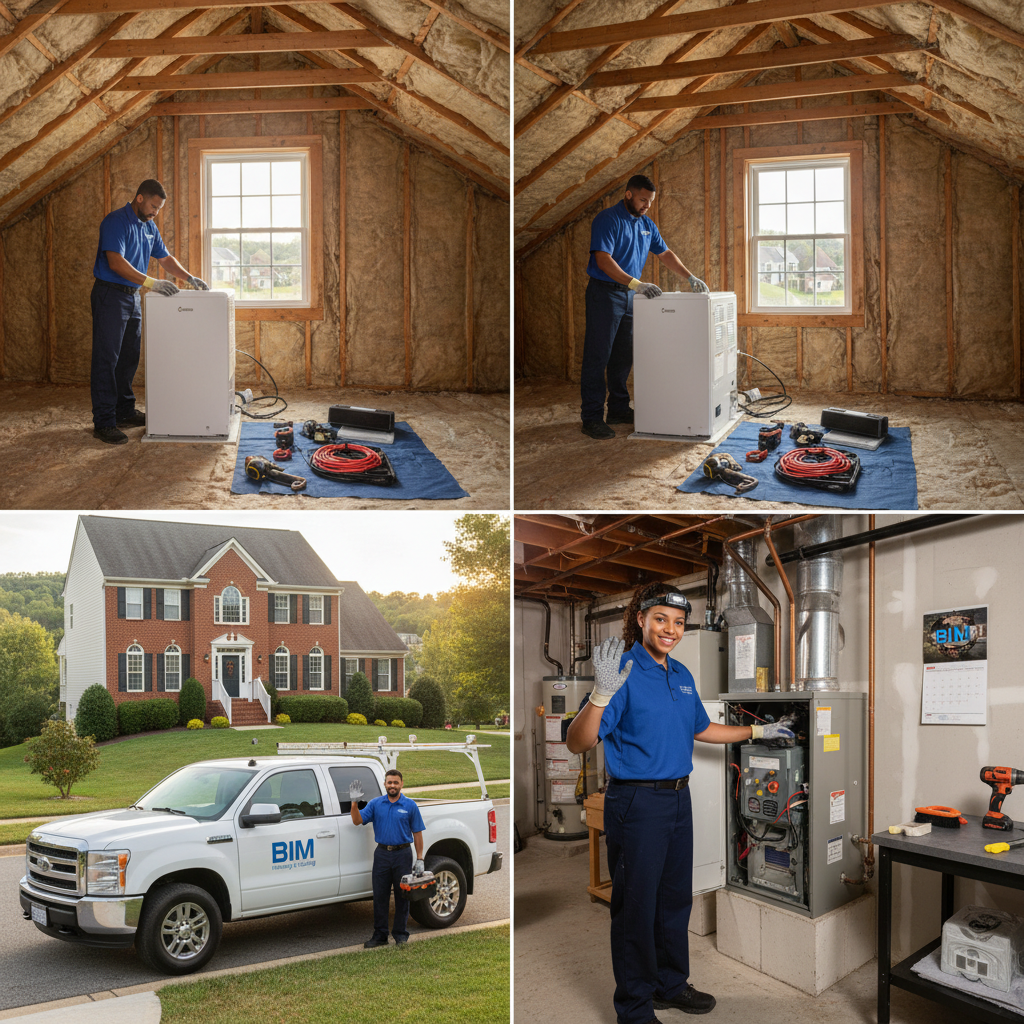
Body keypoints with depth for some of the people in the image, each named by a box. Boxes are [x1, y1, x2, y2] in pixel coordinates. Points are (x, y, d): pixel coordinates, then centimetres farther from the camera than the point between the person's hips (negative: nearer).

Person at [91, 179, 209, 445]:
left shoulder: (149, 227, 13)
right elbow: (116, 263, -24)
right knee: (106, 359, -7)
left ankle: (125, 411, 23)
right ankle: (103, 422, -7)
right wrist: (151, 283, -28)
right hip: (110, 295, -9)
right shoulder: (116, 222, -15)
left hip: (133, 296, 9)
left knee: (129, 358, 13)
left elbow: (165, 258, 22)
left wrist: (189, 278, 7)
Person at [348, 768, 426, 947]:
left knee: (402, 896, 4)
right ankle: (379, 935, 13)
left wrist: (419, 859, -3)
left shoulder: (410, 806, 1)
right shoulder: (375, 804, 6)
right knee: (380, 896, 4)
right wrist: (355, 802, -16)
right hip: (382, 854, 2)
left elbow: (417, 833, 2)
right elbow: (358, 820, 0)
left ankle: (400, 934, 14)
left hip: (402, 854, -2)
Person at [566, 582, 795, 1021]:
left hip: (678, 799, 8)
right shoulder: (624, 672, -16)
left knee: (675, 898, 19)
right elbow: (577, 743, -25)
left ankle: (670, 984, 37)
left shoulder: (682, 676, 9)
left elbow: (701, 729, 26)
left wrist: (757, 731, 29)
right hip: (636, 802, -8)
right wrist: (602, 694, -40)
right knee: (636, 906, 3)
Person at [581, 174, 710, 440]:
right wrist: (636, 284, -30)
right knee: (597, 357, -7)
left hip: (630, 296, 8)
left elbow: (665, 254, 22)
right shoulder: (607, 220, -13)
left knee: (623, 358, 11)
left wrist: (690, 277, 10)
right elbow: (603, 260, -22)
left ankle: (619, 410, 20)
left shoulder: (647, 224, 12)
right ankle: (591, 418, -6)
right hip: (605, 292, -8)